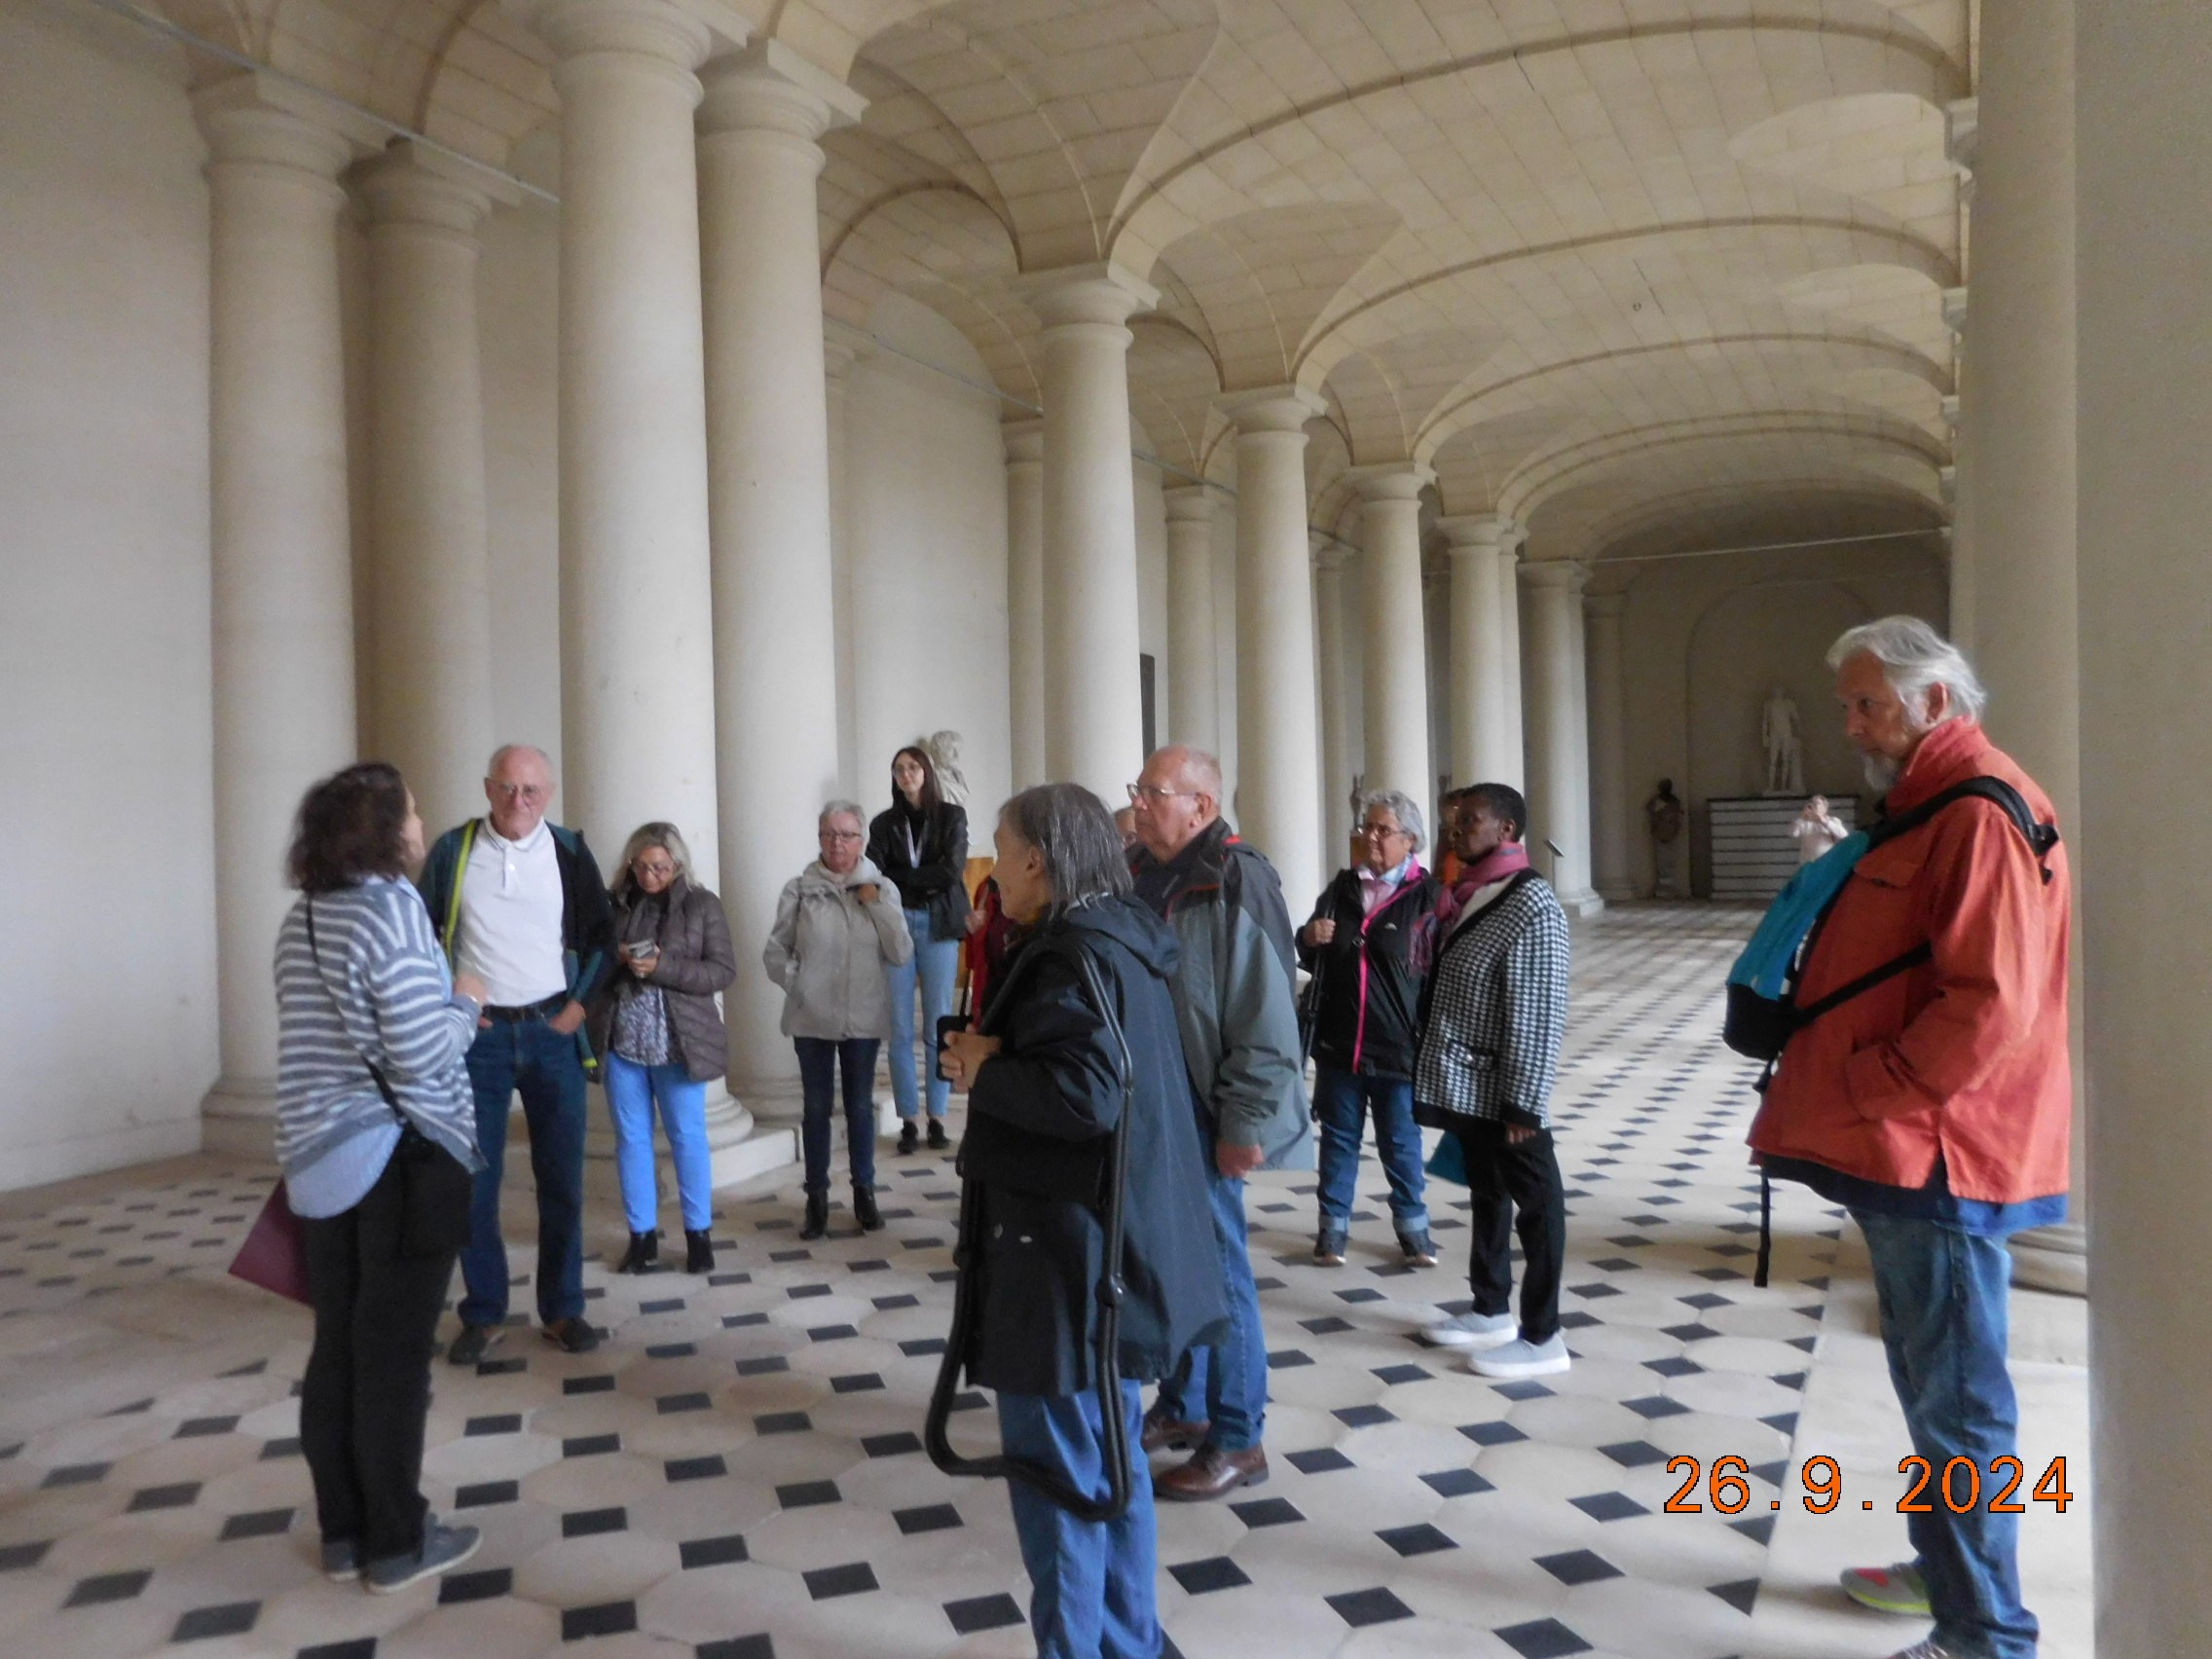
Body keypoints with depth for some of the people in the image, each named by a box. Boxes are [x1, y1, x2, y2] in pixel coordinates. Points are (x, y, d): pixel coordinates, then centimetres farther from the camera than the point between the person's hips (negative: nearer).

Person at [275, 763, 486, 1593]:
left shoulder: (302, 916, 10)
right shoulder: (391, 909, -17)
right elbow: (422, 1055, -20)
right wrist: (466, 1001, -4)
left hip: (321, 1157, 8)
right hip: (400, 1160, -8)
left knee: (337, 1347, 14)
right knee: (394, 1353, 2)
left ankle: (342, 1532, 25)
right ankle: (396, 1542, 14)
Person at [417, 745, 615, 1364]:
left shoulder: (569, 852, 0)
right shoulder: (454, 849, -1)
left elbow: (601, 935, 9)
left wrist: (579, 1004, 0)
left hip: (551, 1032, 0)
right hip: (477, 1033, 0)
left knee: (561, 1176, 4)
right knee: (473, 1178, 4)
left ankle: (562, 1310, 16)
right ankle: (483, 1314, 18)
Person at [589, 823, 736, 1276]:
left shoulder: (702, 905, -2)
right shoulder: (613, 903, 4)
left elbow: (724, 970, -7)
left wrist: (662, 967, -19)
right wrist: (615, 958, -13)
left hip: (677, 1042, -2)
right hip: (621, 1041, 3)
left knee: (687, 1138, 5)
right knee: (631, 1139, 9)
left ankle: (698, 1234, 17)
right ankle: (642, 1236, 21)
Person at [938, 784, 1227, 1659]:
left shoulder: (1078, 956, -20)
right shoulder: (1120, 937, 9)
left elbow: (1085, 1093, -32)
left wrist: (981, 1073, -17)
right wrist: (999, 1050, -2)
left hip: (1068, 1253, -10)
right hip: (1111, 1242, 10)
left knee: (1057, 1470, 5)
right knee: (1109, 1456, 21)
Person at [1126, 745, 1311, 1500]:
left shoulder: (1236, 883, -17)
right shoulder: (1138, 874, 8)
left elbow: (1265, 1017, -19)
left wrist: (1245, 1124, -19)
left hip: (1201, 1117, -8)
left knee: (1215, 1271, 2)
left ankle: (1238, 1441, 17)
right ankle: (1180, 1406, 34)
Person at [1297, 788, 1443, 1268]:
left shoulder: (1426, 894, -9)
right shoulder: (1342, 887, 6)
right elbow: (1309, 958, 16)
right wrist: (1310, 938, -7)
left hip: (1398, 1044, -4)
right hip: (1338, 1040, 4)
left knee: (1401, 1143, 11)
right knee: (1338, 1138, 14)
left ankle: (1413, 1227, 28)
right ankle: (1333, 1227, 26)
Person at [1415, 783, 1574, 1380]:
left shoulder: (1531, 905, -18)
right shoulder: (1467, 894, 8)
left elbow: (1538, 1016, -20)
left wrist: (1524, 1104, -20)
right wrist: (1435, 1071, 15)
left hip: (1504, 1095, -9)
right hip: (1467, 1087, 9)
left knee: (1534, 1204, 5)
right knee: (1486, 1195, 20)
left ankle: (1542, 1338, 16)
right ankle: (1491, 1312, 35)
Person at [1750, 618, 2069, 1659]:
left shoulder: (1982, 813, -17)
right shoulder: (1924, 803, 16)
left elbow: (1988, 1006, -25)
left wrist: (1857, 1091, -18)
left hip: (1937, 1154, -10)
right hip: (1901, 1147, 10)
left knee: (1955, 1397, 0)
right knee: (1928, 1378, 21)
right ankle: (1945, 1566, 36)